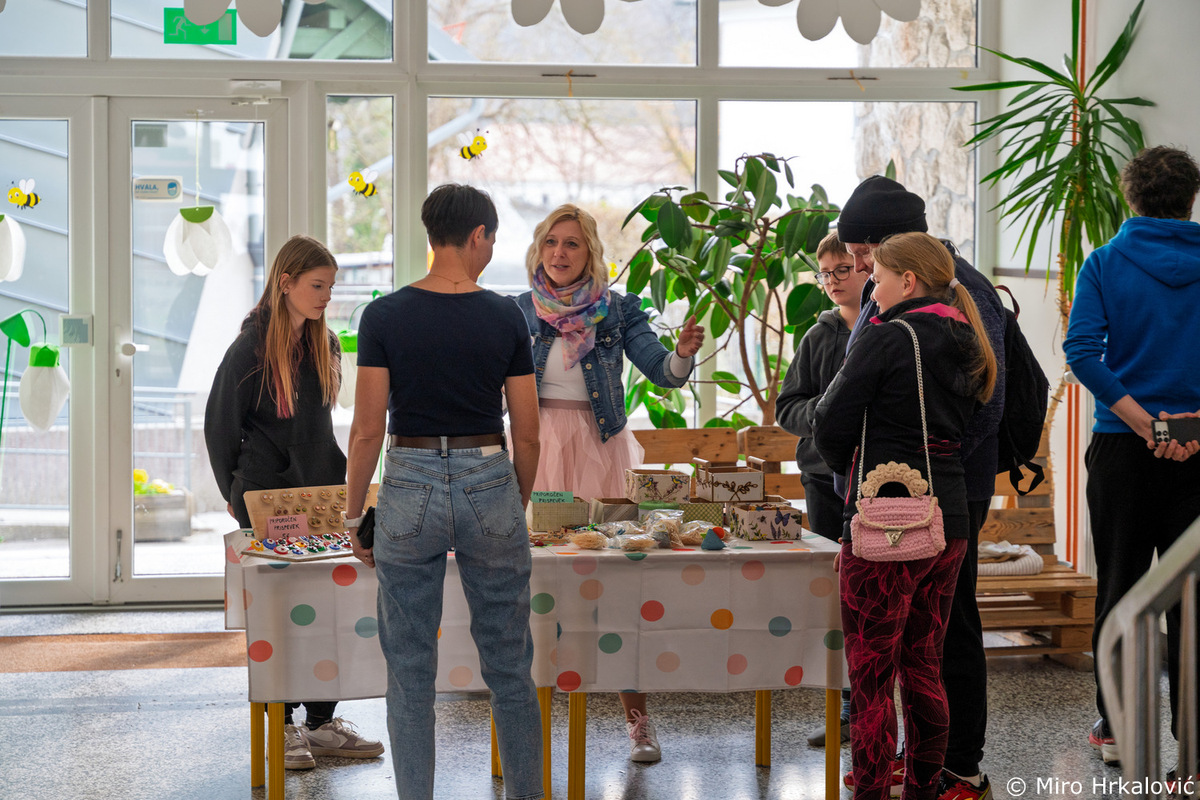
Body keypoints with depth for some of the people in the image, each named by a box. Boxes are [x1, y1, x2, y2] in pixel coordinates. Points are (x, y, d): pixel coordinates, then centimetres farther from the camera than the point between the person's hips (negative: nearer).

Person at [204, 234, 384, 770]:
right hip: (268, 497, -6)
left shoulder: (324, 344, 9)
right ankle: (280, 728, 9)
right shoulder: (252, 347, -10)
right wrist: (237, 493, 0)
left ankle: (322, 724, 14)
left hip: (319, 489, 6)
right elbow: (219, 425, -4)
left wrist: (336, 480, 16)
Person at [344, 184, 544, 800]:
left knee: (410, 672, 8)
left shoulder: (384, 316, -5)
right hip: (489, 485, 1)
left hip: (411, 491, -1)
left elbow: (367, 431, -6)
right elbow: (526, 434, 1)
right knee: (509, 667, 12)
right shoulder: (506, 317, -3)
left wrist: (354, 517, 5)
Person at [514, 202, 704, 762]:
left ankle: (637, 718, 5)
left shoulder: (618, 310, 3)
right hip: (537, 448, 1)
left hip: (600, 452, -1)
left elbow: (661, 372, -6)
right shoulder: (519, 310, 7)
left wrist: (683, 354, -26)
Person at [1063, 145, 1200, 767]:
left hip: (1124, 444, 0)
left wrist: (1143, 421, -14)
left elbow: (1082, 350, -14)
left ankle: (1117, 727, 15)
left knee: (1120, 586, 9)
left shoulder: (1106, 263, -2)